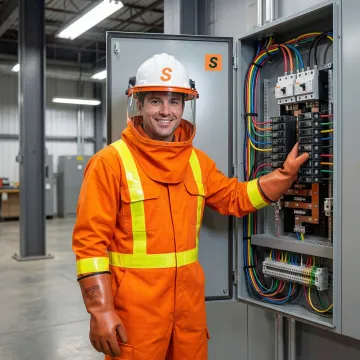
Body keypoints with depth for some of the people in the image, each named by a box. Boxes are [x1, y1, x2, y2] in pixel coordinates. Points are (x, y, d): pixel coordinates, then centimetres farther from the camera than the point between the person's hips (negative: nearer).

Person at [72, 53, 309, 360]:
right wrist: (100, 311, -18)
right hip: (135, 306, -5)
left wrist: (287, 172, 8)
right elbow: (90, 240, -13)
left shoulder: (197, 161, 8)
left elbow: (236, 198, 18)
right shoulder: (111, 162, -11)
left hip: (189, 300, 6)